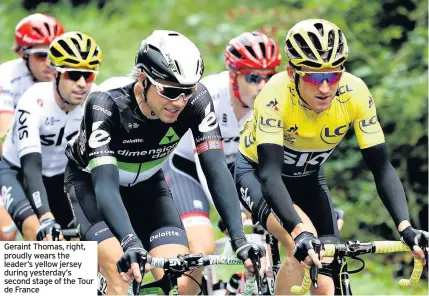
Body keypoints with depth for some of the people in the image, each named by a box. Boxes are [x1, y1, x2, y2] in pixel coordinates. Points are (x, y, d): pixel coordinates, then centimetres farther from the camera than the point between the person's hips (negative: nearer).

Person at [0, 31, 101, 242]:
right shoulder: (34, 103, -32)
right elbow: (31, 167, -40)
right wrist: (46, 219, -53)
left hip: (60, 177, 5)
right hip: (18, 171, -5)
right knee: (35, 230, -31)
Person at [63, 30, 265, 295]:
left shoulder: (196, 100, -28)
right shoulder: (107, 104, -36)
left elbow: (216, 169, -31)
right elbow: (105, 184, -44)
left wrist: (240, 239, -43)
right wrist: (131, 244, -60)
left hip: (146, 183, 3)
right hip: (91, 181, -3)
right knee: (122, 274, -27)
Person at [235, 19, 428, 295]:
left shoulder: (355, 93, -28)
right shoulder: (276, 94, -37)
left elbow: (382, 167, -25)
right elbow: (270, 174, -43)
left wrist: (405, 227, -39)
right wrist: (300, 232, -58)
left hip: (307, 178, 4)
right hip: (257, 171, -4)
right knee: (305, 248, -32)